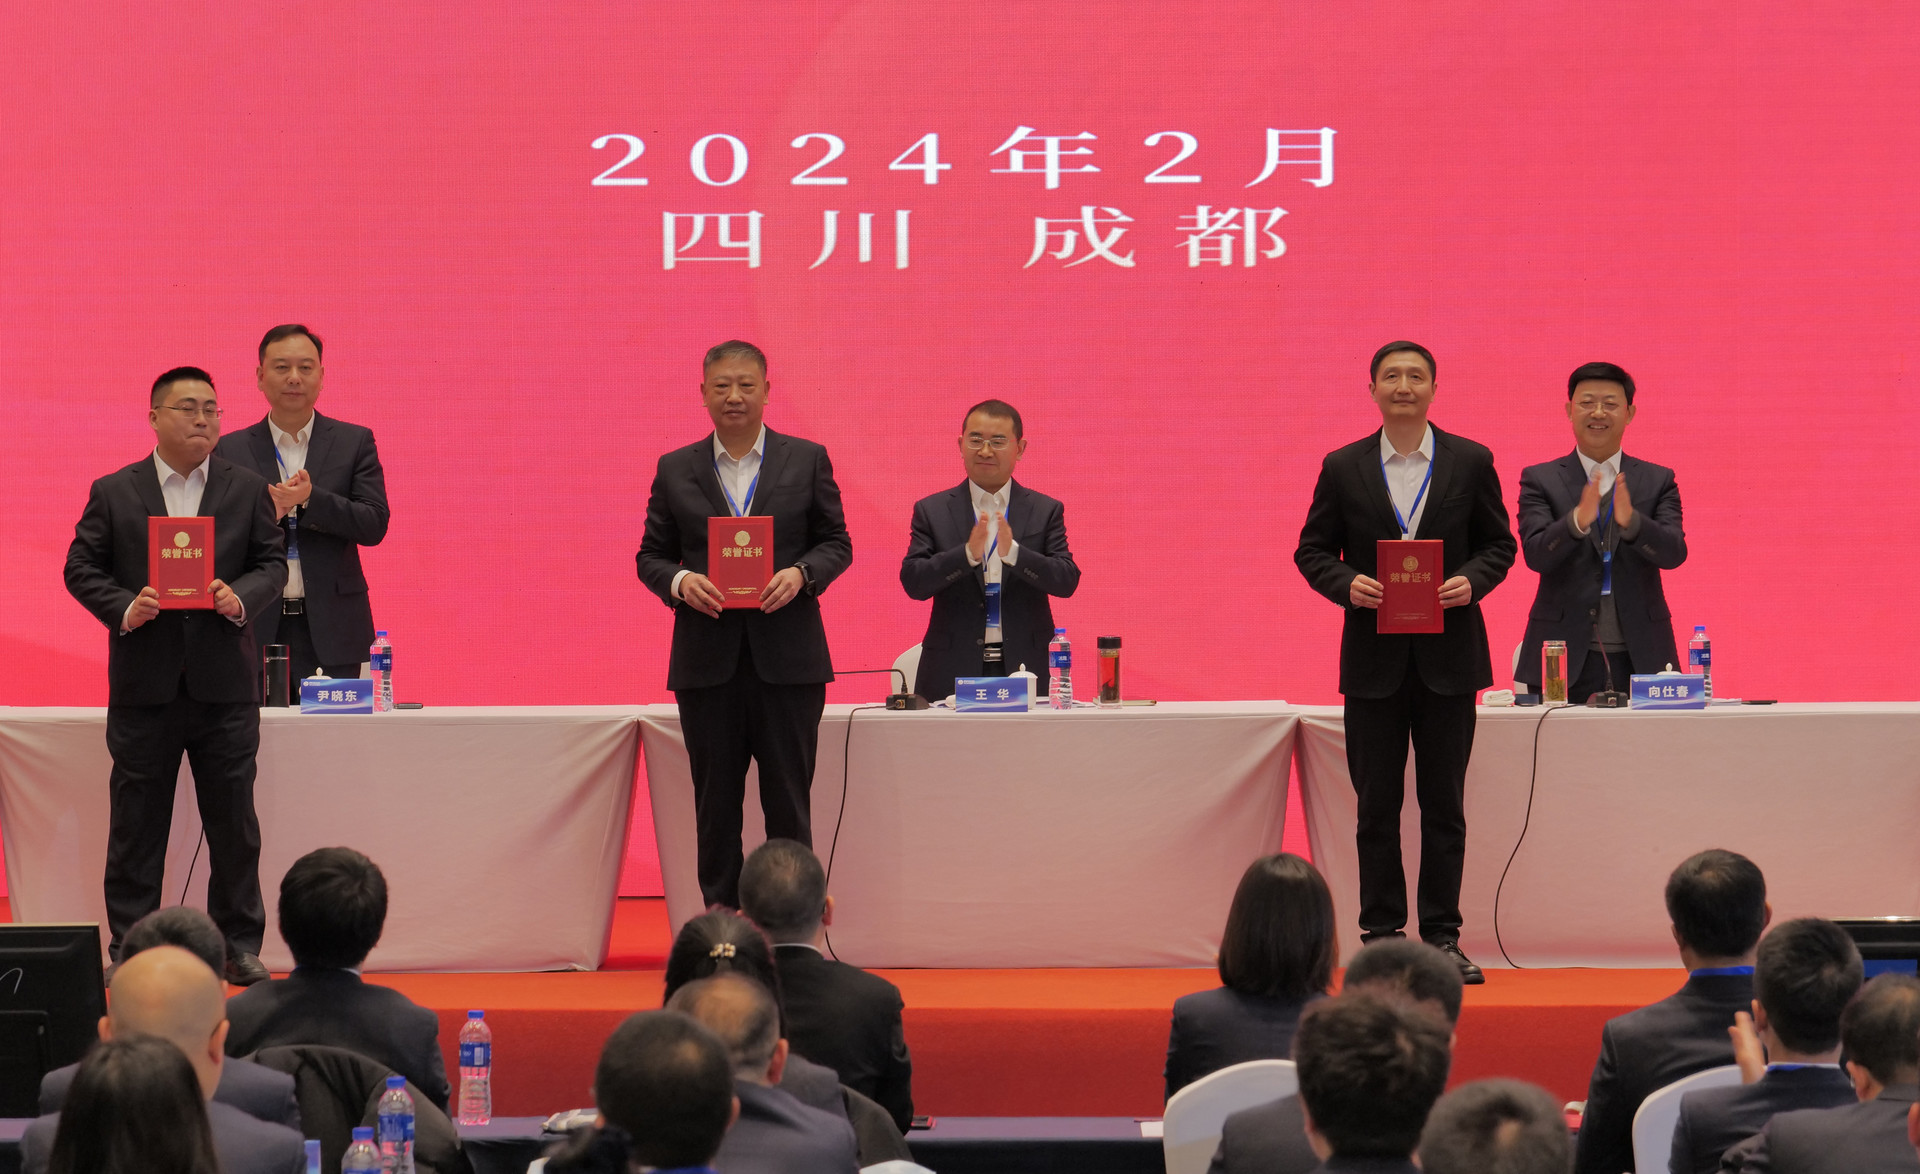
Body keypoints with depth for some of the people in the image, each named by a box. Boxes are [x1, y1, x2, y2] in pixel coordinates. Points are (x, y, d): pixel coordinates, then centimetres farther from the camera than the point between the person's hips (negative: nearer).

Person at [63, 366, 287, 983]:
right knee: (136, 822, 4)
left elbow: (272, 562, 6)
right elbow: (81, 567, 3)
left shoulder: (247, 490, 7)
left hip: (224, 682, 1)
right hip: (144, 683, -1)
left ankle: (240, 944, 14)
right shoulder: (113, 493, 4)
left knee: (234, 818, 5)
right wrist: (124, 608, -14)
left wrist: (242, 598, -14)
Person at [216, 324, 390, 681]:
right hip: (256, 627, 0)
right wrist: (264, 514, -15)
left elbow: (374, 525, -1)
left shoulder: (355, 442, 8)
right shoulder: (231, 450, 9)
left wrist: (310, 500, -15)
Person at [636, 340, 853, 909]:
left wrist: (800, 574, -13)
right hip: (707, 662, 1)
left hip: (786, 656, -1)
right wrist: (680, 581, -12)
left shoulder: (807, 460, 6)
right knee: (715, 804, 5)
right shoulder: (675, 471, 8)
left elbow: (836, 543, 7)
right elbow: (650, 556, 10)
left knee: (788, 803, 0)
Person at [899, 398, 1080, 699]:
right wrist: (968, 553, -19)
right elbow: (912, 581, -3)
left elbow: (1067, 580, -3)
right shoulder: (932, 511, 8)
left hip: (1025, 669, 0)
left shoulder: (1046, 511, 9)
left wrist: (1013, 552, -19)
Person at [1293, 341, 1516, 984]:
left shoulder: (1470, 462, 4)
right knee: (1377, 805, 3)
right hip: (1374, 658, 0)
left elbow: (1498, 543, 8)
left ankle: (1443, 934, 8)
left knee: (1444, 803, 3)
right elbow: (1312, 550, 7)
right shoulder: (1343, 467, 4)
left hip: (1449, 657, 0)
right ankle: (1381, 935, 8)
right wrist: (1346, 584, -12)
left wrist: (1473, 581, -11)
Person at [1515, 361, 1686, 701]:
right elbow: (1535, 554, -8)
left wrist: (1630, 520, -24)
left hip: (1639, 659, 1)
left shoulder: (1658, 481, 10)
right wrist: (1578, 520, -27)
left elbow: (1674, 552, -4)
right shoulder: (1540, 480, 7)